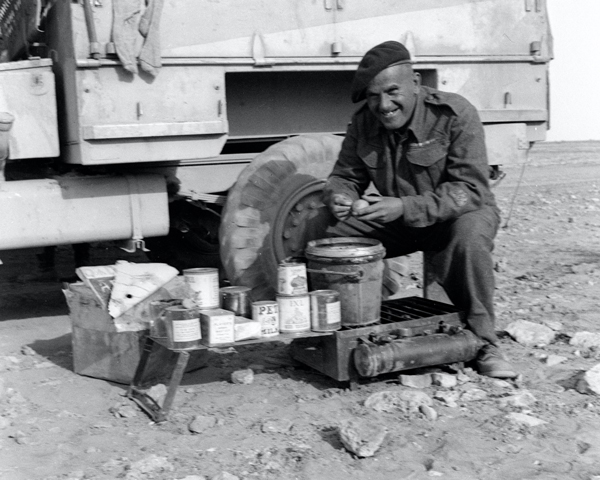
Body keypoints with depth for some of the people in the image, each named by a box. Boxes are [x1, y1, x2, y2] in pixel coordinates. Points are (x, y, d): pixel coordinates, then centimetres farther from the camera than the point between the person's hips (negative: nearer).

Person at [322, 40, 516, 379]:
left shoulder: (456, 115, -21)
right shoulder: (364, 122, -5)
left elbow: (469, 189, -27)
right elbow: (345, 175, 3)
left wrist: (405, 207, -41)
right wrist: (339, 197, -24)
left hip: (460, 213, -5)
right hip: (396, 220, 5)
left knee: (469, 236, -39)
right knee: (332, 237, -14)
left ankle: (483, 342, -19)